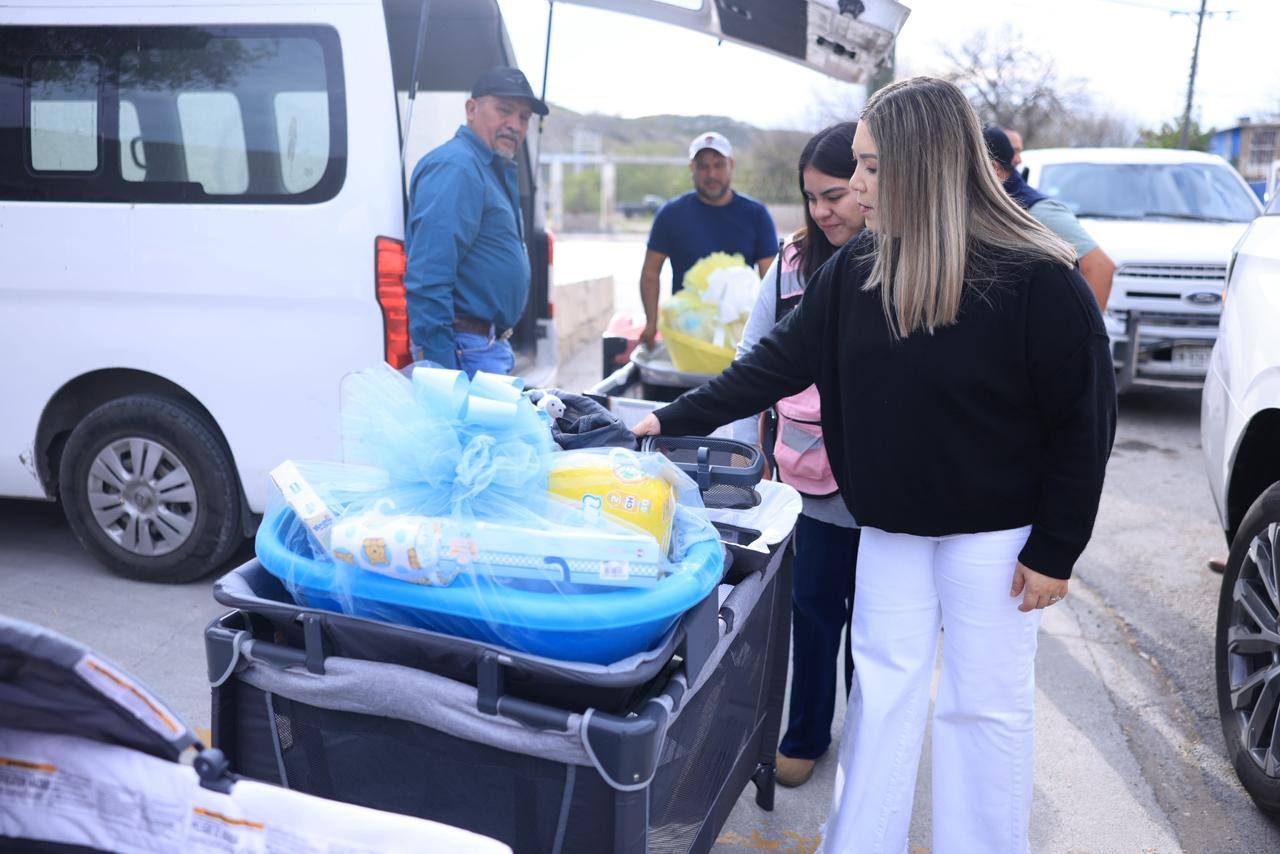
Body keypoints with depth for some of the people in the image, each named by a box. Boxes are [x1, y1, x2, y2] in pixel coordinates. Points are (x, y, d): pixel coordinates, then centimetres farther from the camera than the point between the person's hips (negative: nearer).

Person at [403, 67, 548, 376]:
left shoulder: (497, 170, 19)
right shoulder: (456, 168, -15)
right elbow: (427, 278, -24)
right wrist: (438, 361, -27)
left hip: (492, 346, 11)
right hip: (466, 351, -10)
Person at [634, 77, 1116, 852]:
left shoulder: (1038, 279, -18)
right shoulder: (856, 270, -4)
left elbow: (1084, 423, -13)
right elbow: (780, 362, 0)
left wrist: (1055, 551, -11)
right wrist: (673, 420, -4)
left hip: (992, 529, -4)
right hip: (890, 524, 5)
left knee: (985, 702, 8)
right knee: (883, 688, 12)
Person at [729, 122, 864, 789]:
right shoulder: (795, 263, 2)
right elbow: (754, 358, 9)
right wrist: (741, 449, 6)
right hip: (815, 476, 2)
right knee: (814, 607, 12)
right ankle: (805, 736, 30)